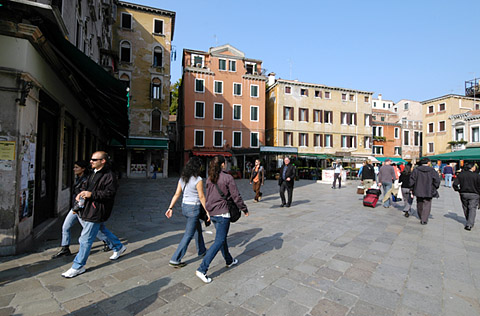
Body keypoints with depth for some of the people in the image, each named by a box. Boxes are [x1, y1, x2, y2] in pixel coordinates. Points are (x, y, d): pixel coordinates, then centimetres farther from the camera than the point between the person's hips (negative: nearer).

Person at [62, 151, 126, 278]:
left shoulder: (109, 176, -19)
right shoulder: (94, 173, 12)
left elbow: (110, 193, -24)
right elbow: (86, 185, 22)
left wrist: (92, 194, -28)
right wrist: (81, 193, 2)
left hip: (97, 212, -10)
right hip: (89, 209, 10)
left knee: (86, 239, -2)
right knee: (102, 230, 24)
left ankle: (78, 266, 14)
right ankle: (118, 247, 42)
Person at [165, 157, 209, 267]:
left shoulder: (182, 178, 4)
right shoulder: (198, 180, -17)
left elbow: (177, 194, 4)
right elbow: (201, 197, -14)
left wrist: (170, 208, 7)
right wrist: (207, 211, -7)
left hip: (184, 206, 8)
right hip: (194, 208, -8)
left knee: (198, 228, 25)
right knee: (188, 235, 2)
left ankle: (201, 250, 41)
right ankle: (175, 260, 7)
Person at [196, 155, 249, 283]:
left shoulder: (209, 179, 5)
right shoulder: (228, 177, -14)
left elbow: (208, 196, 13)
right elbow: (236, 196, -11)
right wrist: (244, 209, 1)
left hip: (212, 213, 8)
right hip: (222, 213, -8)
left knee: (222, 237, 21)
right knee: (219, 241, -1)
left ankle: (229, 261, 40)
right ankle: (202, 269, -4)